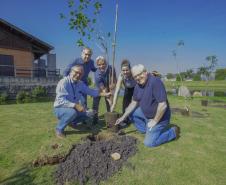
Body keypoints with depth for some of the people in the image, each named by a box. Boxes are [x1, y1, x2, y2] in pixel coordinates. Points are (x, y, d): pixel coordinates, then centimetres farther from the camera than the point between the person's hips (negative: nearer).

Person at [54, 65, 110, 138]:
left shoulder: (80, 83, -1)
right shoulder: (63, 82, -22)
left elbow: (91, 91, 7)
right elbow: (60, 100, -30)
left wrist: (105, 94, -1)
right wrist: (76, 105, -35)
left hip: (73, 108, 7)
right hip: (60, 108, -7)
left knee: (89, 113, -2)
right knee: (72, 112, -37)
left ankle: (72, 122, 20)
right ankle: (59, 129, -11)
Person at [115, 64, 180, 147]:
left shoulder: (155, 82, -29)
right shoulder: (138, 85, -3)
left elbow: (163, 105, -31)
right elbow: (134, 103, 6)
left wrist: (155, 121, -20)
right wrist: (123, 117, 2)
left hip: (159, 117, -8)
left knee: (149, 143, -7)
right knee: (130, 112, 8)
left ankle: (172, 132, 11)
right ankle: (147, 130, 17)